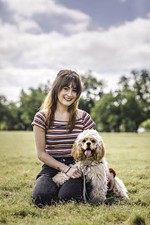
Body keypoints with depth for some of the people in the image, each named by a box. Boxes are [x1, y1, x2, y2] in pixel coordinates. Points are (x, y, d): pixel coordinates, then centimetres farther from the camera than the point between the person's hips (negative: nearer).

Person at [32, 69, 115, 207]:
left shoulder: (83, 117, 4)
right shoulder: (42, 117, -1)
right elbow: (41, 153, -2)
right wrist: (66, 169, -12)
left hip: (76, 168, 0)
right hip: (51, 168, 0)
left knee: (66, 197, -29)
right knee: (40, 197, -28)